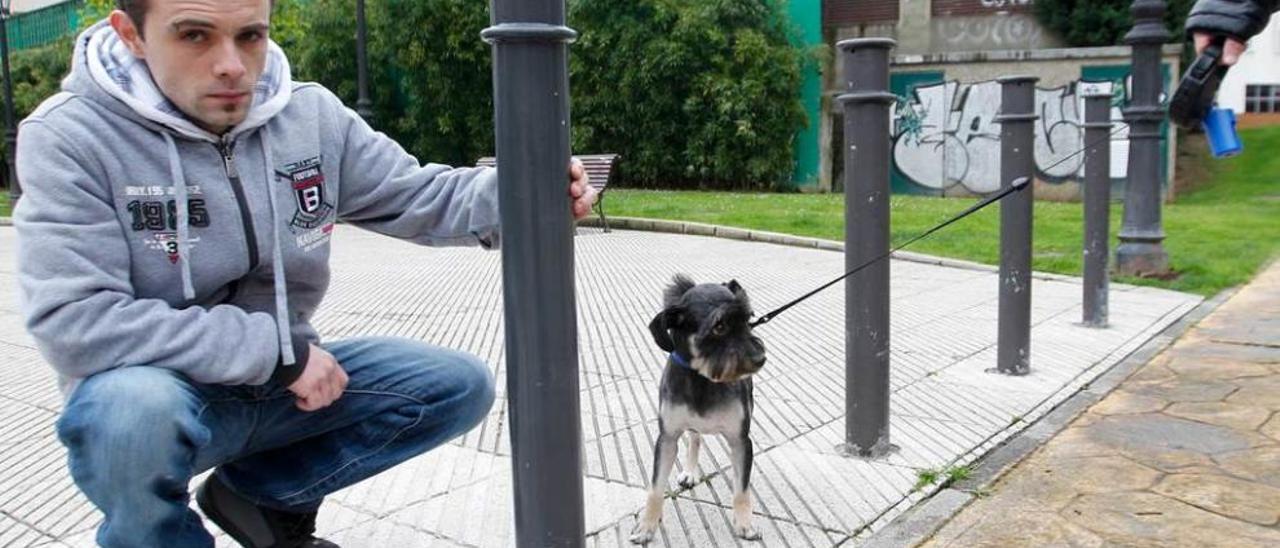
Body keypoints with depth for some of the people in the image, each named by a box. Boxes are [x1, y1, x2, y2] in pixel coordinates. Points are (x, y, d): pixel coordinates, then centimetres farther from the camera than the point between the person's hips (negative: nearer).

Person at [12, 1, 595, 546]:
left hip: (284, 379, 5)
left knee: (461, 386, -3)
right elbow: (73, 322, -25)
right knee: (132, 411, -39)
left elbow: (417, 196, -1)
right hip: (160, 388, -5)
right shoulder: (69, 136, -18)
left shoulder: (312, 115, -4)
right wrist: (278, 350, -25)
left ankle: (260, 492, 9)